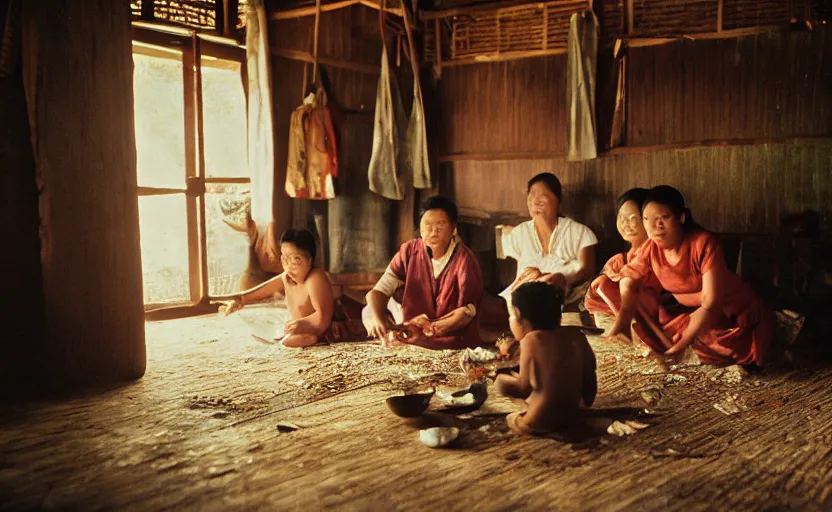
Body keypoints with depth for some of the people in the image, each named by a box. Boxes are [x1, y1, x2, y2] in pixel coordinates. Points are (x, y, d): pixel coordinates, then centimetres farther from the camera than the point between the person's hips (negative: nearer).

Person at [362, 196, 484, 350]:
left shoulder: (464, 259, -19)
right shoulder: (409, 251, -7)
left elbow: (466, 312, -21)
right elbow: (378, 292, -10)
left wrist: (432, 328, -34)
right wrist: (377, 320, -30)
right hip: (415, 323, 4)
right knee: (370, 311, -1)